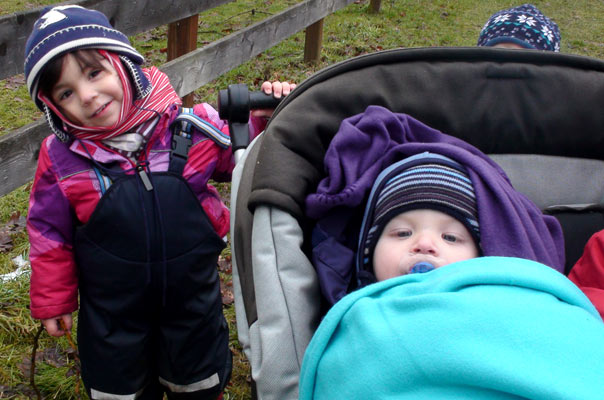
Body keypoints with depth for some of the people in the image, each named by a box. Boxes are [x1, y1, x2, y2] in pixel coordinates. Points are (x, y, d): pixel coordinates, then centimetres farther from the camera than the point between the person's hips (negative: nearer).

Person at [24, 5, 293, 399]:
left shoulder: (191, 128, -18)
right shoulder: (61, 160, -16)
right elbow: (50, 233, -2)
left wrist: (265, 123, -22)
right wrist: (54, 301, 5)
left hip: (193, 297, 0)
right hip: (112, 314, 0)